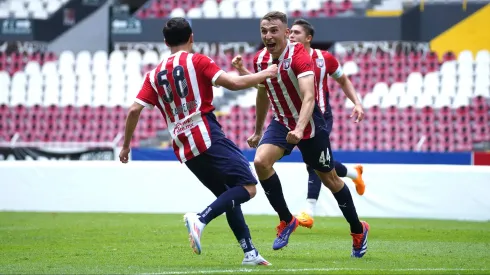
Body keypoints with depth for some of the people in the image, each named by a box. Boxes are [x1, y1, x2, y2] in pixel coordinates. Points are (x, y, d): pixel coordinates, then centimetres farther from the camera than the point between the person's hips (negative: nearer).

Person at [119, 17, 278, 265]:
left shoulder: (155, 74, 16)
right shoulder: (196, 61, 2)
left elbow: (134, 110, 9)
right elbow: (233, 83, -7)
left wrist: (126, 146, 20)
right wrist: (264, 74, 8)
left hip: (183, 148, 7)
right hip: (207, 137, -7)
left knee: (229, 195, 17)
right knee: (248, 187, -9)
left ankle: (249, 252, 9)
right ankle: (201, 219, -28)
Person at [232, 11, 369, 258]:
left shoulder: (299, 56, -25)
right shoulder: (260, 59, -5)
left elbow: (309, 97, -39)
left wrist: (300, 129, -54)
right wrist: (258, 131, 21)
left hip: (309, 124, -5)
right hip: (281, 122, 5)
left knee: (329, 178, 5)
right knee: (261, 161, -20)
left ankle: (358, 231, 25)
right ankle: (286, 220, -3)